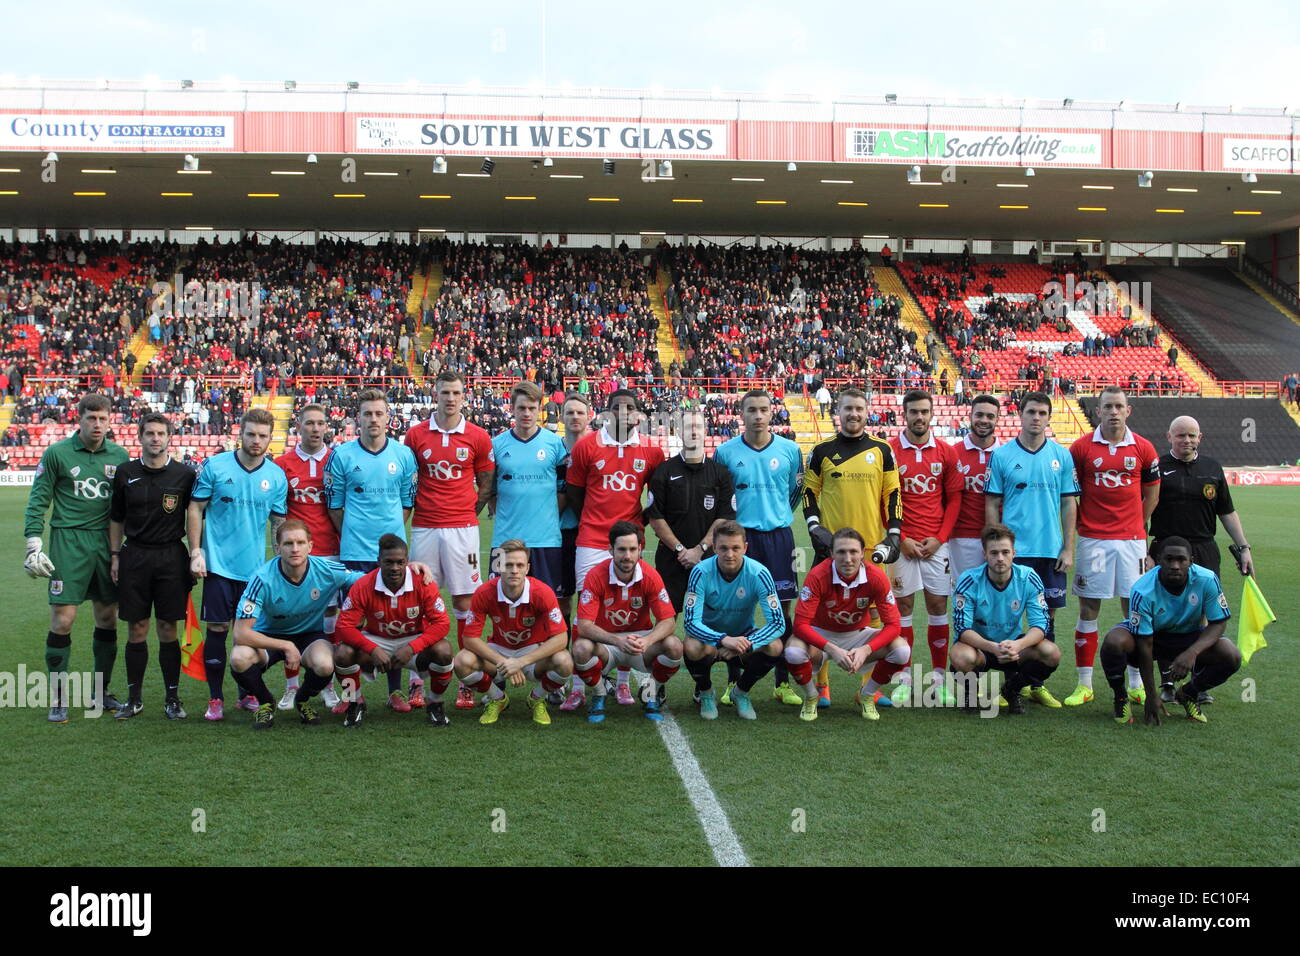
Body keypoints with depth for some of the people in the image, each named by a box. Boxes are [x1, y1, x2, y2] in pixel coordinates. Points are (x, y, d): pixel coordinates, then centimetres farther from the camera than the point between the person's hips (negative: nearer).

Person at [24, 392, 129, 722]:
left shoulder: (119, 455, 8)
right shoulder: (57, 453, -2)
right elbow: (38, 500, -1)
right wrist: (34, 545, -8)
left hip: (107, 543, 4)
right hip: (69, 543, -4)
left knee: (108, 618, 8)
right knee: (62, 620, -6)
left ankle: (101, 692, 21)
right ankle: (58, 698, 5)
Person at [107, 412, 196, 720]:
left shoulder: (184, 475, 0)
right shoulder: (126, 473, 6)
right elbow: (116, 519, 13)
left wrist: (195, 556, -1)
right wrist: (115, 556, 7)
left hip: (171, 558, -1)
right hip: (134, 556, 2)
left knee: (168, 629, 2)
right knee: (136, 630, 5)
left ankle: (172, 697, 12)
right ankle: (135, 697, 16)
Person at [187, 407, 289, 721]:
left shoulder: (277, 476, 4)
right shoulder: (215, 466, -4)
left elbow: (279, 522, 11)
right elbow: (195, 509, 1)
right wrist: (196, 552, -6)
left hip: (255, 566, 2)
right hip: (218, 564, -2)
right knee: (217, 629, -1)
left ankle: (248, 693, 20)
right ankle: (215, 698, 9)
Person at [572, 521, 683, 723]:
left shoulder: (650, 576, -13)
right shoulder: (596, 577, -18)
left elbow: (668, 621, -15)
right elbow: (584, 625, -23)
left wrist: (646, 641, -37)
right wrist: (618, 641, -40)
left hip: (641, 637, 1)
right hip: (605, 641, -1)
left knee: (674, 646, -28)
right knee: (581, 648, -34)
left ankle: (654, 696, 3)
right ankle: (598, 696, -1)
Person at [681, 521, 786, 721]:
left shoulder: (759, 573, -20)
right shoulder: (701, 572, -22)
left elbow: (778, 623, -23)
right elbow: (691, 621, -28)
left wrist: (746, 644, -39)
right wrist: (723, 639, -46)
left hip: (744, 635, 1)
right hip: (710, 635, -1)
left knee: (775, 647, -29)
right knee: (693, 648, -35)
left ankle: (741, 692, 1)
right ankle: (705, 693, -1)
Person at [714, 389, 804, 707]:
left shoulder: (790, 450, 3)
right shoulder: (725, 452, 0)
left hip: (778, 536, 1)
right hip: (740, 536, -1)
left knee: (782, 608, 1)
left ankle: (782, 682, 11)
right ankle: (734, 682, 12)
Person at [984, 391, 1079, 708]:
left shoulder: (1062, 456, 6)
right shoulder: (1001, 455, 0)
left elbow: (1069, 504, 8)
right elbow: (991, 504, 2)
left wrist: (1068, 549, 2)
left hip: (1051, 551, 2)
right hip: (1014, 550, -2)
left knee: (1047, 615, 6)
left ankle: (1037, 684, 16)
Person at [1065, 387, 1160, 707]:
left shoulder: (1144, 449, 3)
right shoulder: (1081, 447, -1)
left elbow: (1152, 492, 13)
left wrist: (1137, 526, 10)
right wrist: (1080, 523, 2)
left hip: (1131, 539, 1)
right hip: (1092, 539, -1)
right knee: (1088, 609, 2)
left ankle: (1136, 684, 14)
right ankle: (1084, 685, 8)